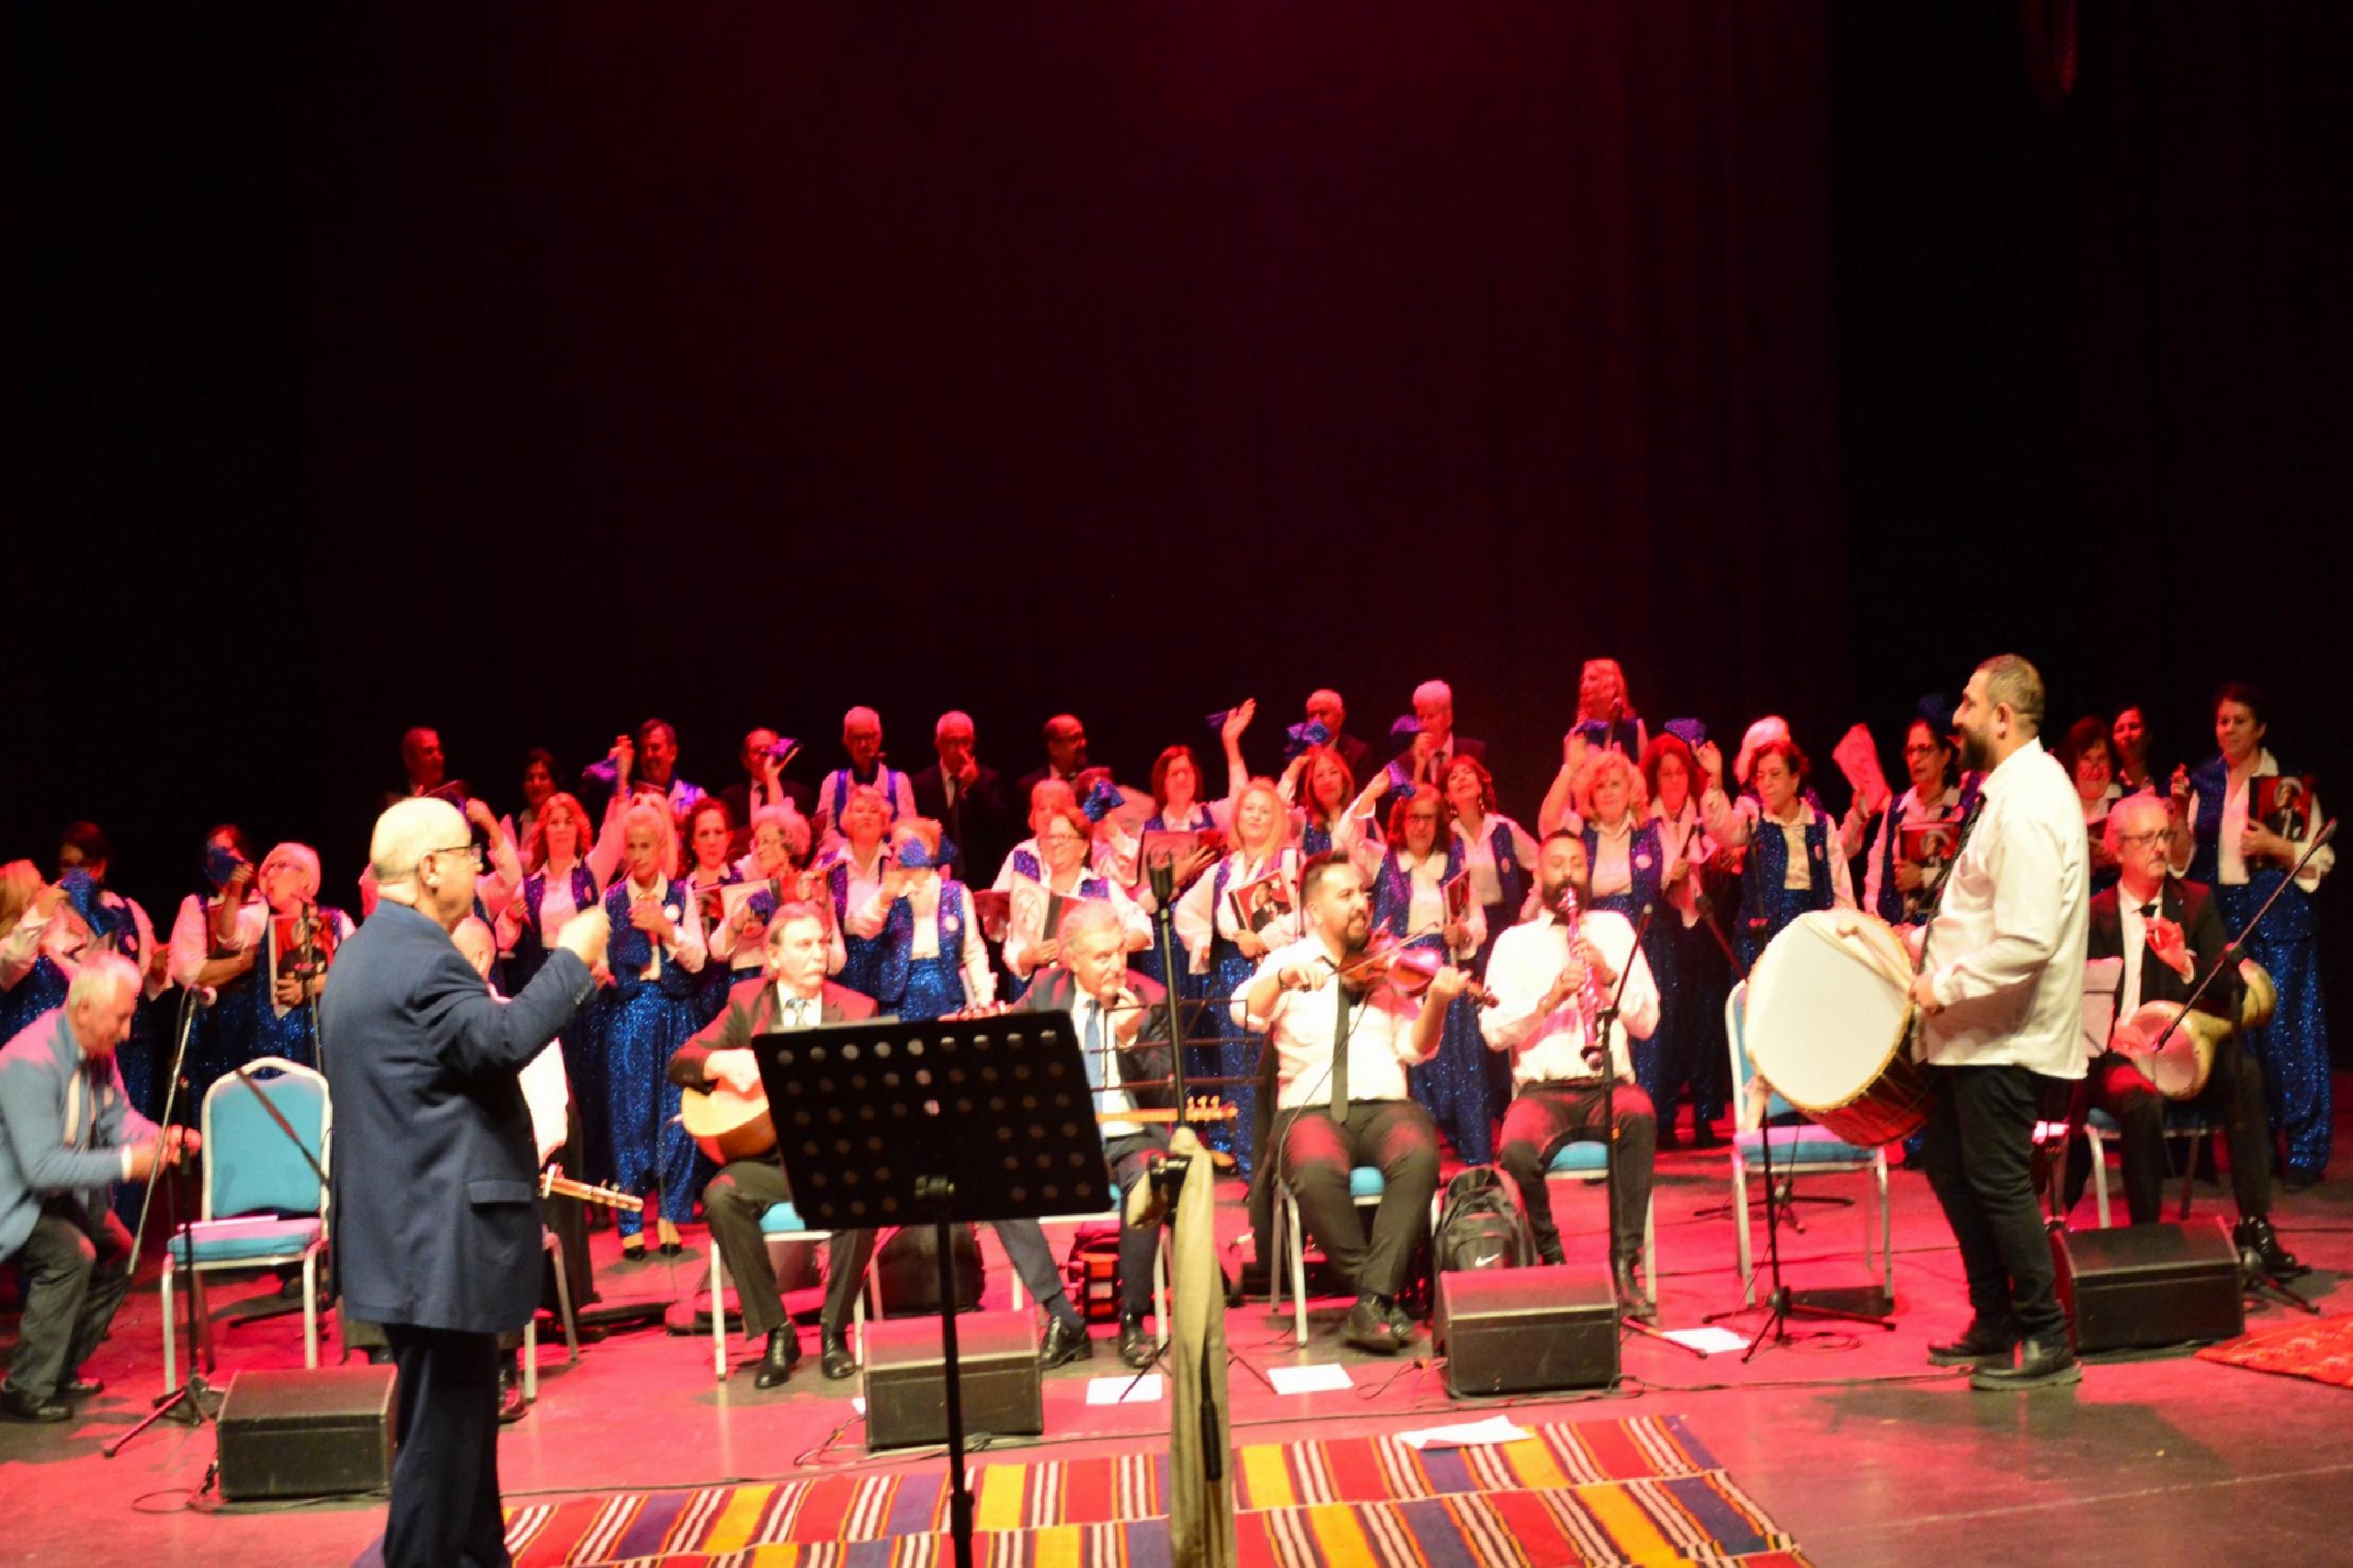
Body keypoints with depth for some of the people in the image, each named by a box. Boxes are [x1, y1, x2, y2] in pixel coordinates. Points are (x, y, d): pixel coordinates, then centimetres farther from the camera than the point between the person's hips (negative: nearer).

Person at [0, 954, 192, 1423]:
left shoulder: (98, 1050, -4)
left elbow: (117, 1115, 6)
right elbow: (41, 1167, -35)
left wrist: (161, 1138, -14)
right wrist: (126, 1163, -34)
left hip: (57, 1191, 10)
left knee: (116, 1252, 10)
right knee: (70, 1253, -26)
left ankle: (61, 1370, 24)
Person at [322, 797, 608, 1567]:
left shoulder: (363, 954, 15)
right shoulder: (422, 959, -19)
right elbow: (504, 1040, -31)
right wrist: (572, 958, -21)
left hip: (406, 1227, 11)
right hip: (442, 1234, -11)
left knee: (456, 1413, 18)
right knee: (443, 1423, -3)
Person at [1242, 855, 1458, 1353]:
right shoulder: (1287, 961, 9)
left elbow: (1414, 1048, 5)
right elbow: (1245, 1014, -9)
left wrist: (1436, 1000, -13)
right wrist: (1283, 978, -27)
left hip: (1384, 1105, 2)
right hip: (1310, 1107, -2)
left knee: (1418, 1157, -32)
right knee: (1316, 1173, -35)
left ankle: (1374, 1299, -25)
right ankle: (1377, 1288, -15)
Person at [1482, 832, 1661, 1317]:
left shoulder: (1613, 928, 15)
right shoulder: (1514, 941, 10)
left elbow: (1646, 1022, 6)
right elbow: (1494, 1032, -2)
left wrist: (1608, 976, -9)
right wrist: (1550, 998, -15)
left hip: (1609, 1083, 1)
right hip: (1541, 1089, -1)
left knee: (1640, 1118, -36)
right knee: (1517, 1152, -34)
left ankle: (1624, 1267, -27)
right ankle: (1551, 1257, -4)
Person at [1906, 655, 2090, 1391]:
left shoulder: (2028, 805, -22)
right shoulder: (2014, 788, 11)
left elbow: (2026, 942, -29)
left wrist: (1945, 985, -20)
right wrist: (1927, 941, 14)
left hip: (2003, 1036, -11)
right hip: (1973, 1030, 11)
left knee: (1997, 1181, -2)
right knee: (1947, 1165, 17)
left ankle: (2048, 1343, 10)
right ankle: (1994, 1322, 28)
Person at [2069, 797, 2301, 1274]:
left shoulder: (2196, 901, 8)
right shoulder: (2094, 914, 2)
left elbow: (2226, 987, -1)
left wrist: (2186, 962, -21)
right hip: (2115, 1054, -2)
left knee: (2245, 1075, -27)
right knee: (2142, 1100, -34)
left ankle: (2255, 1226, -20)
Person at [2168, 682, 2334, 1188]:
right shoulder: (2204, 783, 9)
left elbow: (2321, 860, -2)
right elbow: (2183, 861, 7)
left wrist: (2274, 846, -17)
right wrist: (2179, 812, -7)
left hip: (2279, 918, -4)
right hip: (2220, 916, 4)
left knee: (2284, 1029, -5)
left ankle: (2305, 1150, 4)